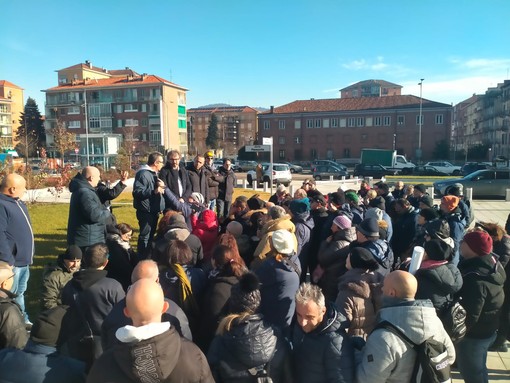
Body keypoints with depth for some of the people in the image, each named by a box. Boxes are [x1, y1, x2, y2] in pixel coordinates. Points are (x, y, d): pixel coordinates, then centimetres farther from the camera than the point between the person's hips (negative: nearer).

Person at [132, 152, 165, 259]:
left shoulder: (154, 173, 17)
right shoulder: (143, 174, -15)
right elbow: (137, 192, -25)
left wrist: (161, 186, 7)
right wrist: (154, 191, -34)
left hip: (154, 211, 10)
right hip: (146, 211, -10)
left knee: (151, 235, 18)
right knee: (145, 236, -5)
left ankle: (148, 257, 31)